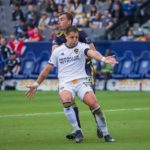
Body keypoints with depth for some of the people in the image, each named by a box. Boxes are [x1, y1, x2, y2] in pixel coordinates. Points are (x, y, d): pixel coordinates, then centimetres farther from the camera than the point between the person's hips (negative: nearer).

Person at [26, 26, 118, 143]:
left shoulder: (82, 47, 4)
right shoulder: (58, 51, 13)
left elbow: (92, 52, -19)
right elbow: (47, 69, 22)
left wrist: (103, 59, -40)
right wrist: (36, 84, 23)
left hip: (81, 81, -1)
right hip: (66, 83, 1)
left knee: (93, 103, -25)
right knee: (66, 101, -33)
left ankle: (106, 134, -10)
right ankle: (77, 131, -20)